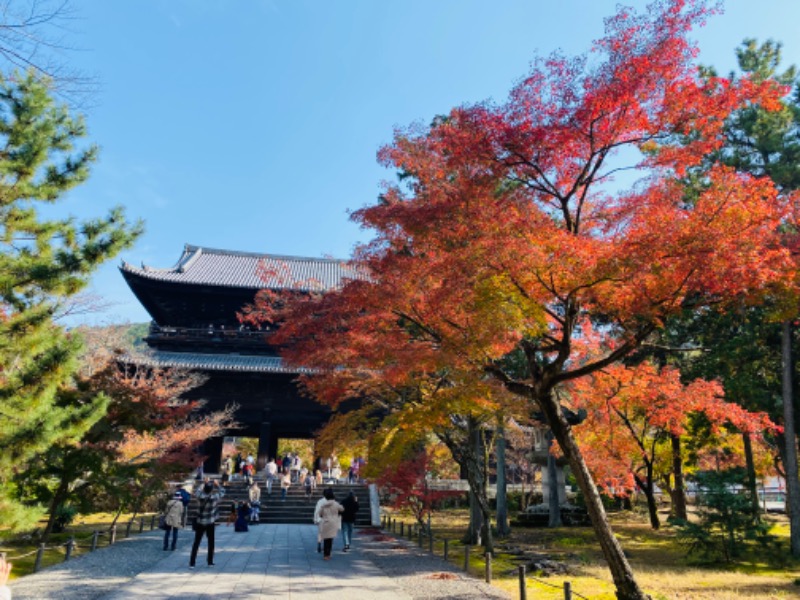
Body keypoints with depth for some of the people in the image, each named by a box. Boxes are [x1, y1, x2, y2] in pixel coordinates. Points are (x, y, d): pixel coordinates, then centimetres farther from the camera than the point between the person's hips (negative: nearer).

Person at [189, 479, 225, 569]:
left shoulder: (200, 496, -13)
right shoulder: (215, 497, -15)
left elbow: (198, 491, 11)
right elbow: (222, 491, 4)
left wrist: (204, 484, 18)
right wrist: (217, 485, 12)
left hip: (200, 523, 1)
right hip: (210, 523, -1)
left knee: (196, 543, 7)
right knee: (211, 543, 12)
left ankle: (192, 563, 6)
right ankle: (210, 562, 17)